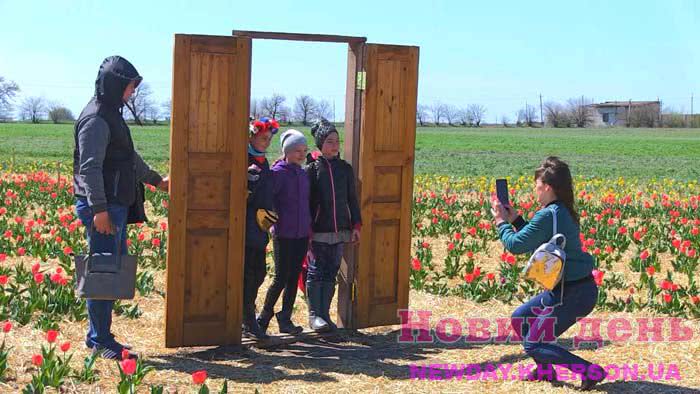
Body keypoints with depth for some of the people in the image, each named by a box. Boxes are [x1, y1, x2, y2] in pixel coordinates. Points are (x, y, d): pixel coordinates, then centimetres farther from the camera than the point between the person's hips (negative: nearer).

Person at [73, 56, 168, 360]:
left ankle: (99, 335, 20)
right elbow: (90, 167, -20)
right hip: (101, 208, -10)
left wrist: (155, 179, 44)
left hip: (116, 206, 10)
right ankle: (101, 342, 1)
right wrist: (99, 209, -25)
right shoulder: (96, 118, -13)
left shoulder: (111, 114, 18)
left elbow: (129, 156, 33)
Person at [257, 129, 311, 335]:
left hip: (302, 234, 6)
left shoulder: (303, 174, 13)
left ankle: (285, 319, 17)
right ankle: (264, 316, 13)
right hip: (284, 234, -6)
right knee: (281, 278, -3)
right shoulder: (279, 171, -8)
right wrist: (275, 218, -15)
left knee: (293, 278, 8)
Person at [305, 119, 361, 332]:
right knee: (316, 271, -3)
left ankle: (325, 314, 15)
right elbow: (305, 200, -5)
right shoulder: (312, 168, -3)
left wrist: (356, 225, 8)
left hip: (340, 230, 4)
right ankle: (314, 315, 3)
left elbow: (352, 199, 14)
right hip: (318, 230, -4)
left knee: (331, 273, 8)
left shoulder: (345, 168, 9)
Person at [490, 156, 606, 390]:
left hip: (572, 293, -10)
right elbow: (535, 241, 21)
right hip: (566, 288, 10)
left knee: (532, 345, 1)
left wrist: (501, 222, 2)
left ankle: (591, 371, -3)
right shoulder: (564, 212, 9)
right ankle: (545, 370, 27)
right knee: (519, 318, 20)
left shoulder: (548, 215, -21)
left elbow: (515, 245, -14)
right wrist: (514, 219, 13)